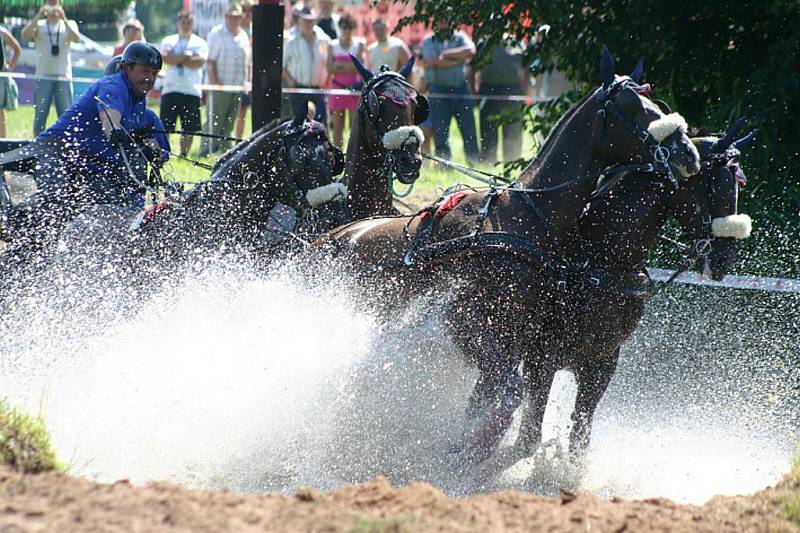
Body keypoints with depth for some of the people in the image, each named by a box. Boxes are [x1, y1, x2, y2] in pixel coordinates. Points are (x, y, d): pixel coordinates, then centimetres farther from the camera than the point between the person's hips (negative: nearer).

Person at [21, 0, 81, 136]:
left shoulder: (69, 25, 9)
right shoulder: (39, 24, 8)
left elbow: (77, 39, -11)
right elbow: (25, 35, -12)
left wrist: (63, 18, -19)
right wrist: (38, 16, -18)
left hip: (64, 77, 0)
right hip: (43, 77, 0)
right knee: (40, 116, -1)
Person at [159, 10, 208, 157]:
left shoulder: (200, 43, 9)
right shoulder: (168, 41, 10)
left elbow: (200, 61, -9)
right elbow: (166, 58, -9)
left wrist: (176, 59, -7)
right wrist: (186, 56, -10)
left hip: (192, 91, 0)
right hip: (171, 89, 0)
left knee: (189, 128, 2)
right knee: (165, 127, -5)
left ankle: (183, 155, 10)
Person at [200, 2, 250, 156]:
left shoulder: (243, 36, 14)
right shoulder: (216, 33, -4)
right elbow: (211, 61, -8)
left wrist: (245, 83, 12)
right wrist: (215, 82, -14)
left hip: (238, 87, 6)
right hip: (221, 86, -6)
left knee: (229, 124, 7)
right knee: (214, 122, -7)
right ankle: (206, 152, -5)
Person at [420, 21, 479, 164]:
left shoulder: (460, 37, 12)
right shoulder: (429, 41, 7)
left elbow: (470, 51, -8)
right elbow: (434, 61, -11)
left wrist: (447, 55, -9)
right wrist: (458, 61, -7)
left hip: (461, 88, 1)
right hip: (439, 90, -1)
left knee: (469, 131, -1)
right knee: (440, 132, -4)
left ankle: (474, 162, 3)